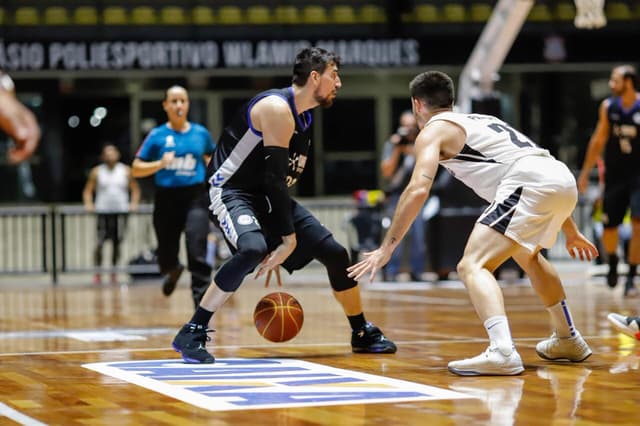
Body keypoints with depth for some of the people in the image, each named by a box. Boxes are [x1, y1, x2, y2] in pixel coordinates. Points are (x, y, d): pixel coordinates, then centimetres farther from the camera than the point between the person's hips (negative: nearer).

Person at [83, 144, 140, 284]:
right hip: (103, 211, -1)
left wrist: (134, 203, -3)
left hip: (121, 211, 1)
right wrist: (88, 204, -7)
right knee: (99, 243, -10)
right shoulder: (97, 172, 5)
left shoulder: (126, 171, 6)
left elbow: (135, 189, 11)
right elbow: (88, 190, 8)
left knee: (117, 243, 4)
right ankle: (97, 273, -2)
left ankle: (113, 272, 16)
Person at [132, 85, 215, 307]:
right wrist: (160, 164, -17)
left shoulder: (201, 133, 5)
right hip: (166, 199, 0)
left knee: (197, 252, -16)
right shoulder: (157, 135, -1)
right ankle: (172, 270, 49)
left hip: (195, 198, 0)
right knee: (166, 254, 11)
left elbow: (210, 158, 25)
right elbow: (136, 169, -1)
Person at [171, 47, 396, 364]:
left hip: (268, 195, 9)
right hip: (232, 191, -9)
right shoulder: (277, 108, -21)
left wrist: (283, 241, 13)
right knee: (253, 249, -37)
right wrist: (288, 238, -24)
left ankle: (362, 333, 23)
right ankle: (191, 334, -28)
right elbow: (275, 177, -25)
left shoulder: (304, 117, 9)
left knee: (334, 252, 5)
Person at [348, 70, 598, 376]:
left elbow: (418, 190, -6)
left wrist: (386, 249, -5)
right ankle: (568, 340, 42)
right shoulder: (481, 121, 33)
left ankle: (502, 352, -31)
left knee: (472, 265, -11)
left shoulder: (433, 130, 10)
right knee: (527, 254, 35)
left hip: (530, 184, -8)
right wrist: (571, 232, 42)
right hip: (564, 179, 8)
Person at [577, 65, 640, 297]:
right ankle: (613, 262, 35)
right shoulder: (608, 106, 0)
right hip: (615, 175, 3)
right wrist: (585, 172, 12)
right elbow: (599, 140, 10)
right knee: (609, 227, 4)